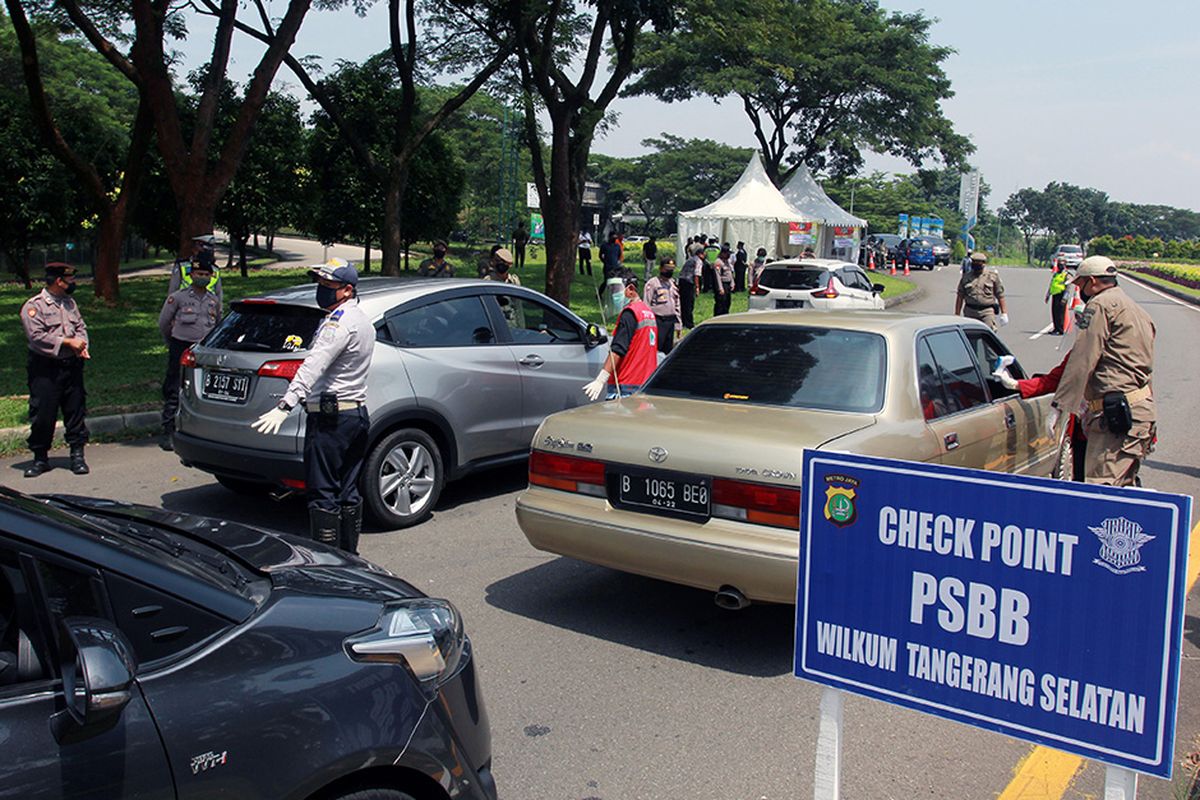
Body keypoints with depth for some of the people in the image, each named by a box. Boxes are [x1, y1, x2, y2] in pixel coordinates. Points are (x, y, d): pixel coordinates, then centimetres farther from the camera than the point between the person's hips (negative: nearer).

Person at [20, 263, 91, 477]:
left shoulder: (70, 303, 15)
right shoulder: (33, 306, -7)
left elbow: (81, 327, 13)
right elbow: (37, 336, -15)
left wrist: (82, 345, -7)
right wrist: (68, 342, -17)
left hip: (72, 366, 5)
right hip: (45, 370, -5)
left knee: (76, 411, 6)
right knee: (42, 415, 0)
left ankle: (77, 455, 15)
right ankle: (40, 457, 13)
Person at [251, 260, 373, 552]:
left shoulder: (339, 322, -16)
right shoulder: (362, 320, 16)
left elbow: (313, 367, -30)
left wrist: (284, 407, -38)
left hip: (329, 417, -10)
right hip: (357, 413, 10)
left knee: (322, 493, -6)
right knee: (348, 492, 15)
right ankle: (348, 555, 22)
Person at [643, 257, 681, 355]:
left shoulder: (673, 284, 17)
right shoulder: (652, 283, -5)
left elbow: (677, 305, 22)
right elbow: (646, 305, -7)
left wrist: (678, 324, 17)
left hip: (671, 321, 7)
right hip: (658, 321, -7)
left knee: (668, 349, 10)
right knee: (655, 348, -10)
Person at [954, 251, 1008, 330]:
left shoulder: (993, 276, 5)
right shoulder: (965, 277, 9)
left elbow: (1000, 296, 6)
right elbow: (960, 297, 11)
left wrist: (1004, 313, 1)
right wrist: (957, 315, 8)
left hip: (987, 312, -2)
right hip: (970, 312, 2)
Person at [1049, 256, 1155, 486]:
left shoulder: (1100, 305, -5)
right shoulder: (1135, 309, 25)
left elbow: (1082, 361, -12)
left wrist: (1058, 406, -11)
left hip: (1116, 415, -10)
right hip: (1142, 409, 10)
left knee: (1100, 489, -14)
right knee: (1124, 485, 15)